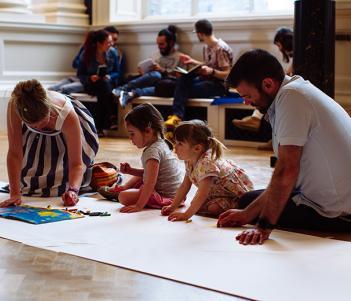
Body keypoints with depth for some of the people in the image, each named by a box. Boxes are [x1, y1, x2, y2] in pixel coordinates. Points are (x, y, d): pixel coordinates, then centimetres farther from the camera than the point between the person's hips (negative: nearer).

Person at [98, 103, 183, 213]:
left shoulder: (153, 151, -24)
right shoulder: (160, 143, 7)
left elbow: (150, 182, -30)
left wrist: (139, 206, -31)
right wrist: (130, 170, 7)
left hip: (166, 196, -11)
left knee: (124, 197, -18)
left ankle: (119, 192, 13)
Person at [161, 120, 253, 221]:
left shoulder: (206, 164, -36)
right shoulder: (189, 161, -8)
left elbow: (202, 195, -41)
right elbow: (184, 186, 2)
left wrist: (186, 215, -42)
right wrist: (173, 207, -3)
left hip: (239, 191, -8)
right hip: (220, 191, 8)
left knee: (213, 208, -28)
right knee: (197, 205, -7)